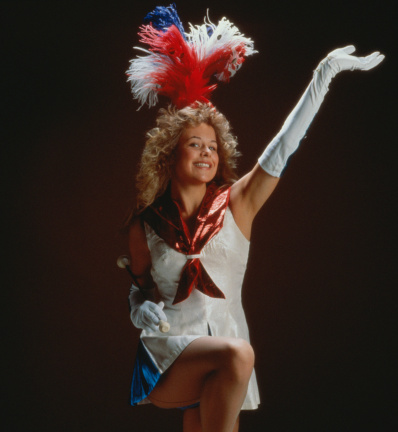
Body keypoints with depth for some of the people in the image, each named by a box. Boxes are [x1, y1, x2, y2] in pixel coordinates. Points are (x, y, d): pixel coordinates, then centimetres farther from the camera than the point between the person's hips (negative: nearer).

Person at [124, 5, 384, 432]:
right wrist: (143, 310, -8)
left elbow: (281, 149, -4)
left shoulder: (235, 204, 2)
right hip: (168, 353, -2)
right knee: (237, 354, -30)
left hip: (221, 370, 2)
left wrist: (326, 72, -8)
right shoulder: (145, 226, 3)